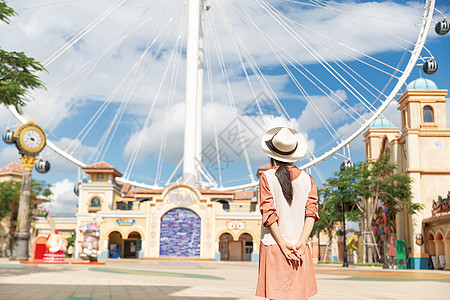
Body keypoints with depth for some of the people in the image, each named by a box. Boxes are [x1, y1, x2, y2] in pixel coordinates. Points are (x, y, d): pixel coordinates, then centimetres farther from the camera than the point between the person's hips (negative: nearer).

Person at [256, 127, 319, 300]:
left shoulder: (266, 178, -2)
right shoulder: (307, 179, 6)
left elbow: (269, 214, -9)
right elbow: (311, 213, -2)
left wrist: (283, 244, -9)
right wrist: (300, 243, -8)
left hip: (273, 246, -2)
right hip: (300, 250, 3)